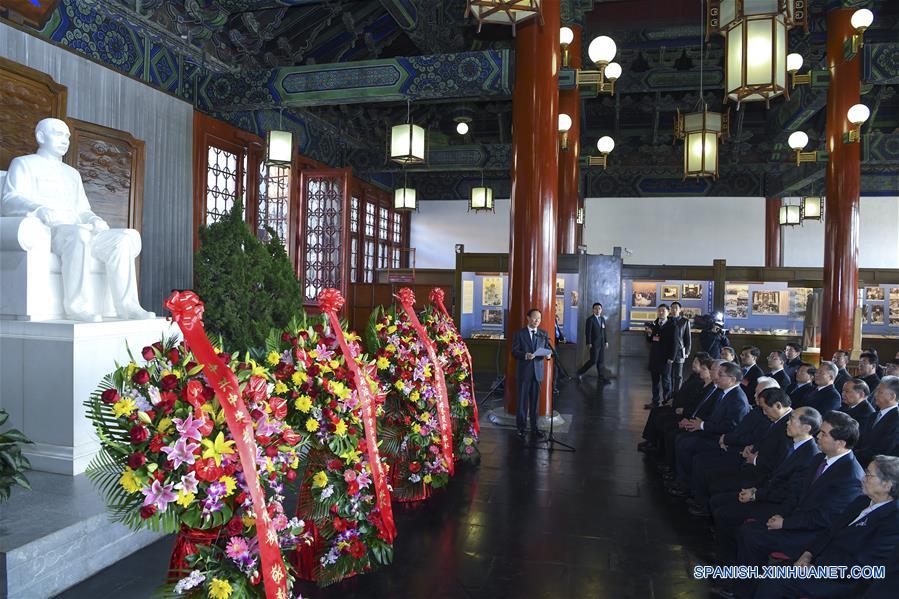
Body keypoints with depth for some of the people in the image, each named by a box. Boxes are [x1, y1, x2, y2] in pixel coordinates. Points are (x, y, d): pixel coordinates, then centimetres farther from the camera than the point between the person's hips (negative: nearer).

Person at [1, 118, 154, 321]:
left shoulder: (72, 173, 36)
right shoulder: (24, 164, 17)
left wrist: (94, 220, 3)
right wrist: (39, 209, -23)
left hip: (77, 232, 6)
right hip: (44, 232, -6)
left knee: (128, 236, -19)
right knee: (79, 232, -40)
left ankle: (126, 304, -29)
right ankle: (77, 305, -41)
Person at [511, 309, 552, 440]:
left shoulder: (543, 334, 10)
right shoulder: (519, 333, 0)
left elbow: (548, 349, 7)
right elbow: (514, 352, -6)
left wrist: (548, 354, -16)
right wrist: (525, 355, -24)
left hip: (537, 372, 2)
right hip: (523, 372, -2)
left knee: (535, 401, 8)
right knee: (522, 400, 5)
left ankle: (534, 427, 17)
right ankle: (521, 428, 15)